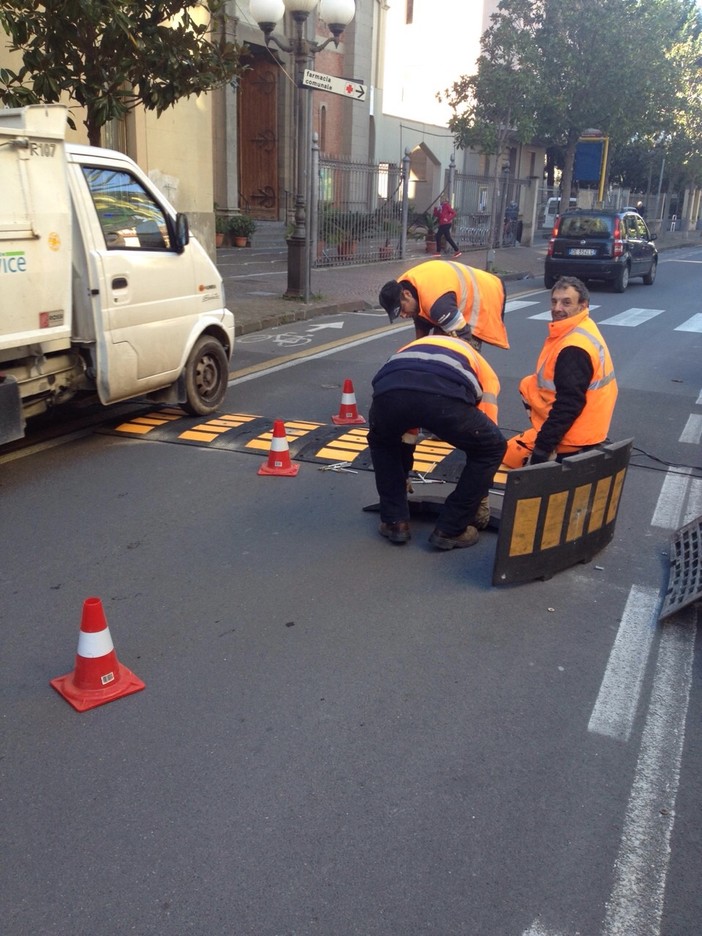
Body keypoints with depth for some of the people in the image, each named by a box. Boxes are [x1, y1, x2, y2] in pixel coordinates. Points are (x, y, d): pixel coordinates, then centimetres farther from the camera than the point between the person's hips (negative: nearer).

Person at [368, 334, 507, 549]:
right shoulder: (484, 371, 40)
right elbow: (485, 437, 38)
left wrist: (401, 477, 65)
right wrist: (481, 496, 49)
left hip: (389, 390, 3)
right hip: (445, 395, -3)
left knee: (382, 443, 38)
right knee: (492, 448, 25)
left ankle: (394, 522, 33)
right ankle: (450, 529, 28)